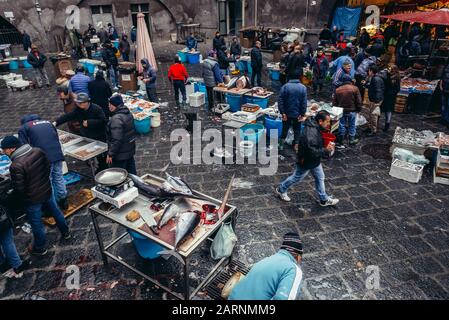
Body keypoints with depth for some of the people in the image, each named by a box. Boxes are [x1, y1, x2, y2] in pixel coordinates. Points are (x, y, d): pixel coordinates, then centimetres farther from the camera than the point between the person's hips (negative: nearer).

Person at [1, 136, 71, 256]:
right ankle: (65, 233, 46)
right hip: (47, 191, 6)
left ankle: (40, 248, 35)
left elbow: (18, 189, -23)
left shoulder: (16, 165, -30)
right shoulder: (38, 151, -10)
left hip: (32, 199, -6)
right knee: (56, 211, 27)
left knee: (36, 224, 14)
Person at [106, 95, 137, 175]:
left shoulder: (116, 119, -26)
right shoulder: (128, 113, 4)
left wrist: (110, 154, -20)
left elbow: (116, 140, -29)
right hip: (130, 150, 9)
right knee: (131, 172, 21)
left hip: (120, 154, -9)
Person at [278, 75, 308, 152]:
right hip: (297, 114, 0)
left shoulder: (285, 87, -9)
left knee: (285, 128, 16)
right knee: (297, 130, 15)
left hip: (287, 114, 0)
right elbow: (304, 103, -9)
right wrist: (302, 114, -3)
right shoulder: (303, 88, -7)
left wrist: (283, 113, -9)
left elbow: (280, 101, -12)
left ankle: (281, 145, 23)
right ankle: (296, 145, 21)